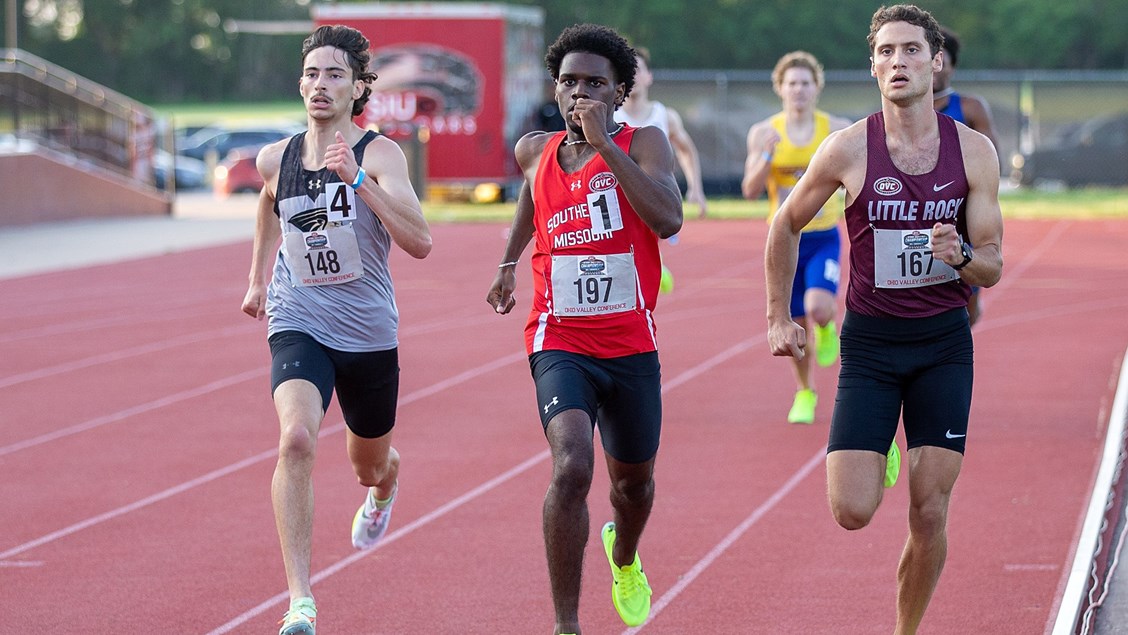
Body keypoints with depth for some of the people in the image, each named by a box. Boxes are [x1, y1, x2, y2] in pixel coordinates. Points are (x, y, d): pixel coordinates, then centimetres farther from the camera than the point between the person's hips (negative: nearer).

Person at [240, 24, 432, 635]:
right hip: (298, 326, 0)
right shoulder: (276, 160, -2)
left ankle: (381, 492, 63)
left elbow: (419, 243, -28)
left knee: (370, 466, 21)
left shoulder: (379, 155, -14)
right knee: (296, 438, -28)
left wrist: (358, 179, -36)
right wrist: (257, 277, 30)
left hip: (369, 334, 0)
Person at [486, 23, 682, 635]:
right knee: (571, 468, -25)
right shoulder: (535, 151, 3)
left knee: (633, 480, 20)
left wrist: (604, 143, -26)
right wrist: (509, 261, 29)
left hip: (632, 347, 0)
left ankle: (623, 557, 57)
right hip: (561, 344, 0)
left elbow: (667, 219, -26)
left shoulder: (643, 143, -8)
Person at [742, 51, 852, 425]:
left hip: (824, 237, -1)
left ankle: (827, 329, 13)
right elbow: (750, 191, -5)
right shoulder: (763, 133, -2)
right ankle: (805, 393, 30)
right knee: (795, 323, 6)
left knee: (818, 308, -25)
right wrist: (767, 155, -21)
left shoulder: (836, 129, -4)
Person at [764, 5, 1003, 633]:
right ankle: (873, 462, 24)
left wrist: (960, 255, -22)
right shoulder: (849, 148, -8)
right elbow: (787, 226, 8)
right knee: (852, 511, -11)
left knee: (930, 515, -2)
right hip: (870, 344, -1)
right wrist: (780, 318, 7)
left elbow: (992, 267, 0)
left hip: (945, 345, 1)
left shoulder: (975, 151, -4)